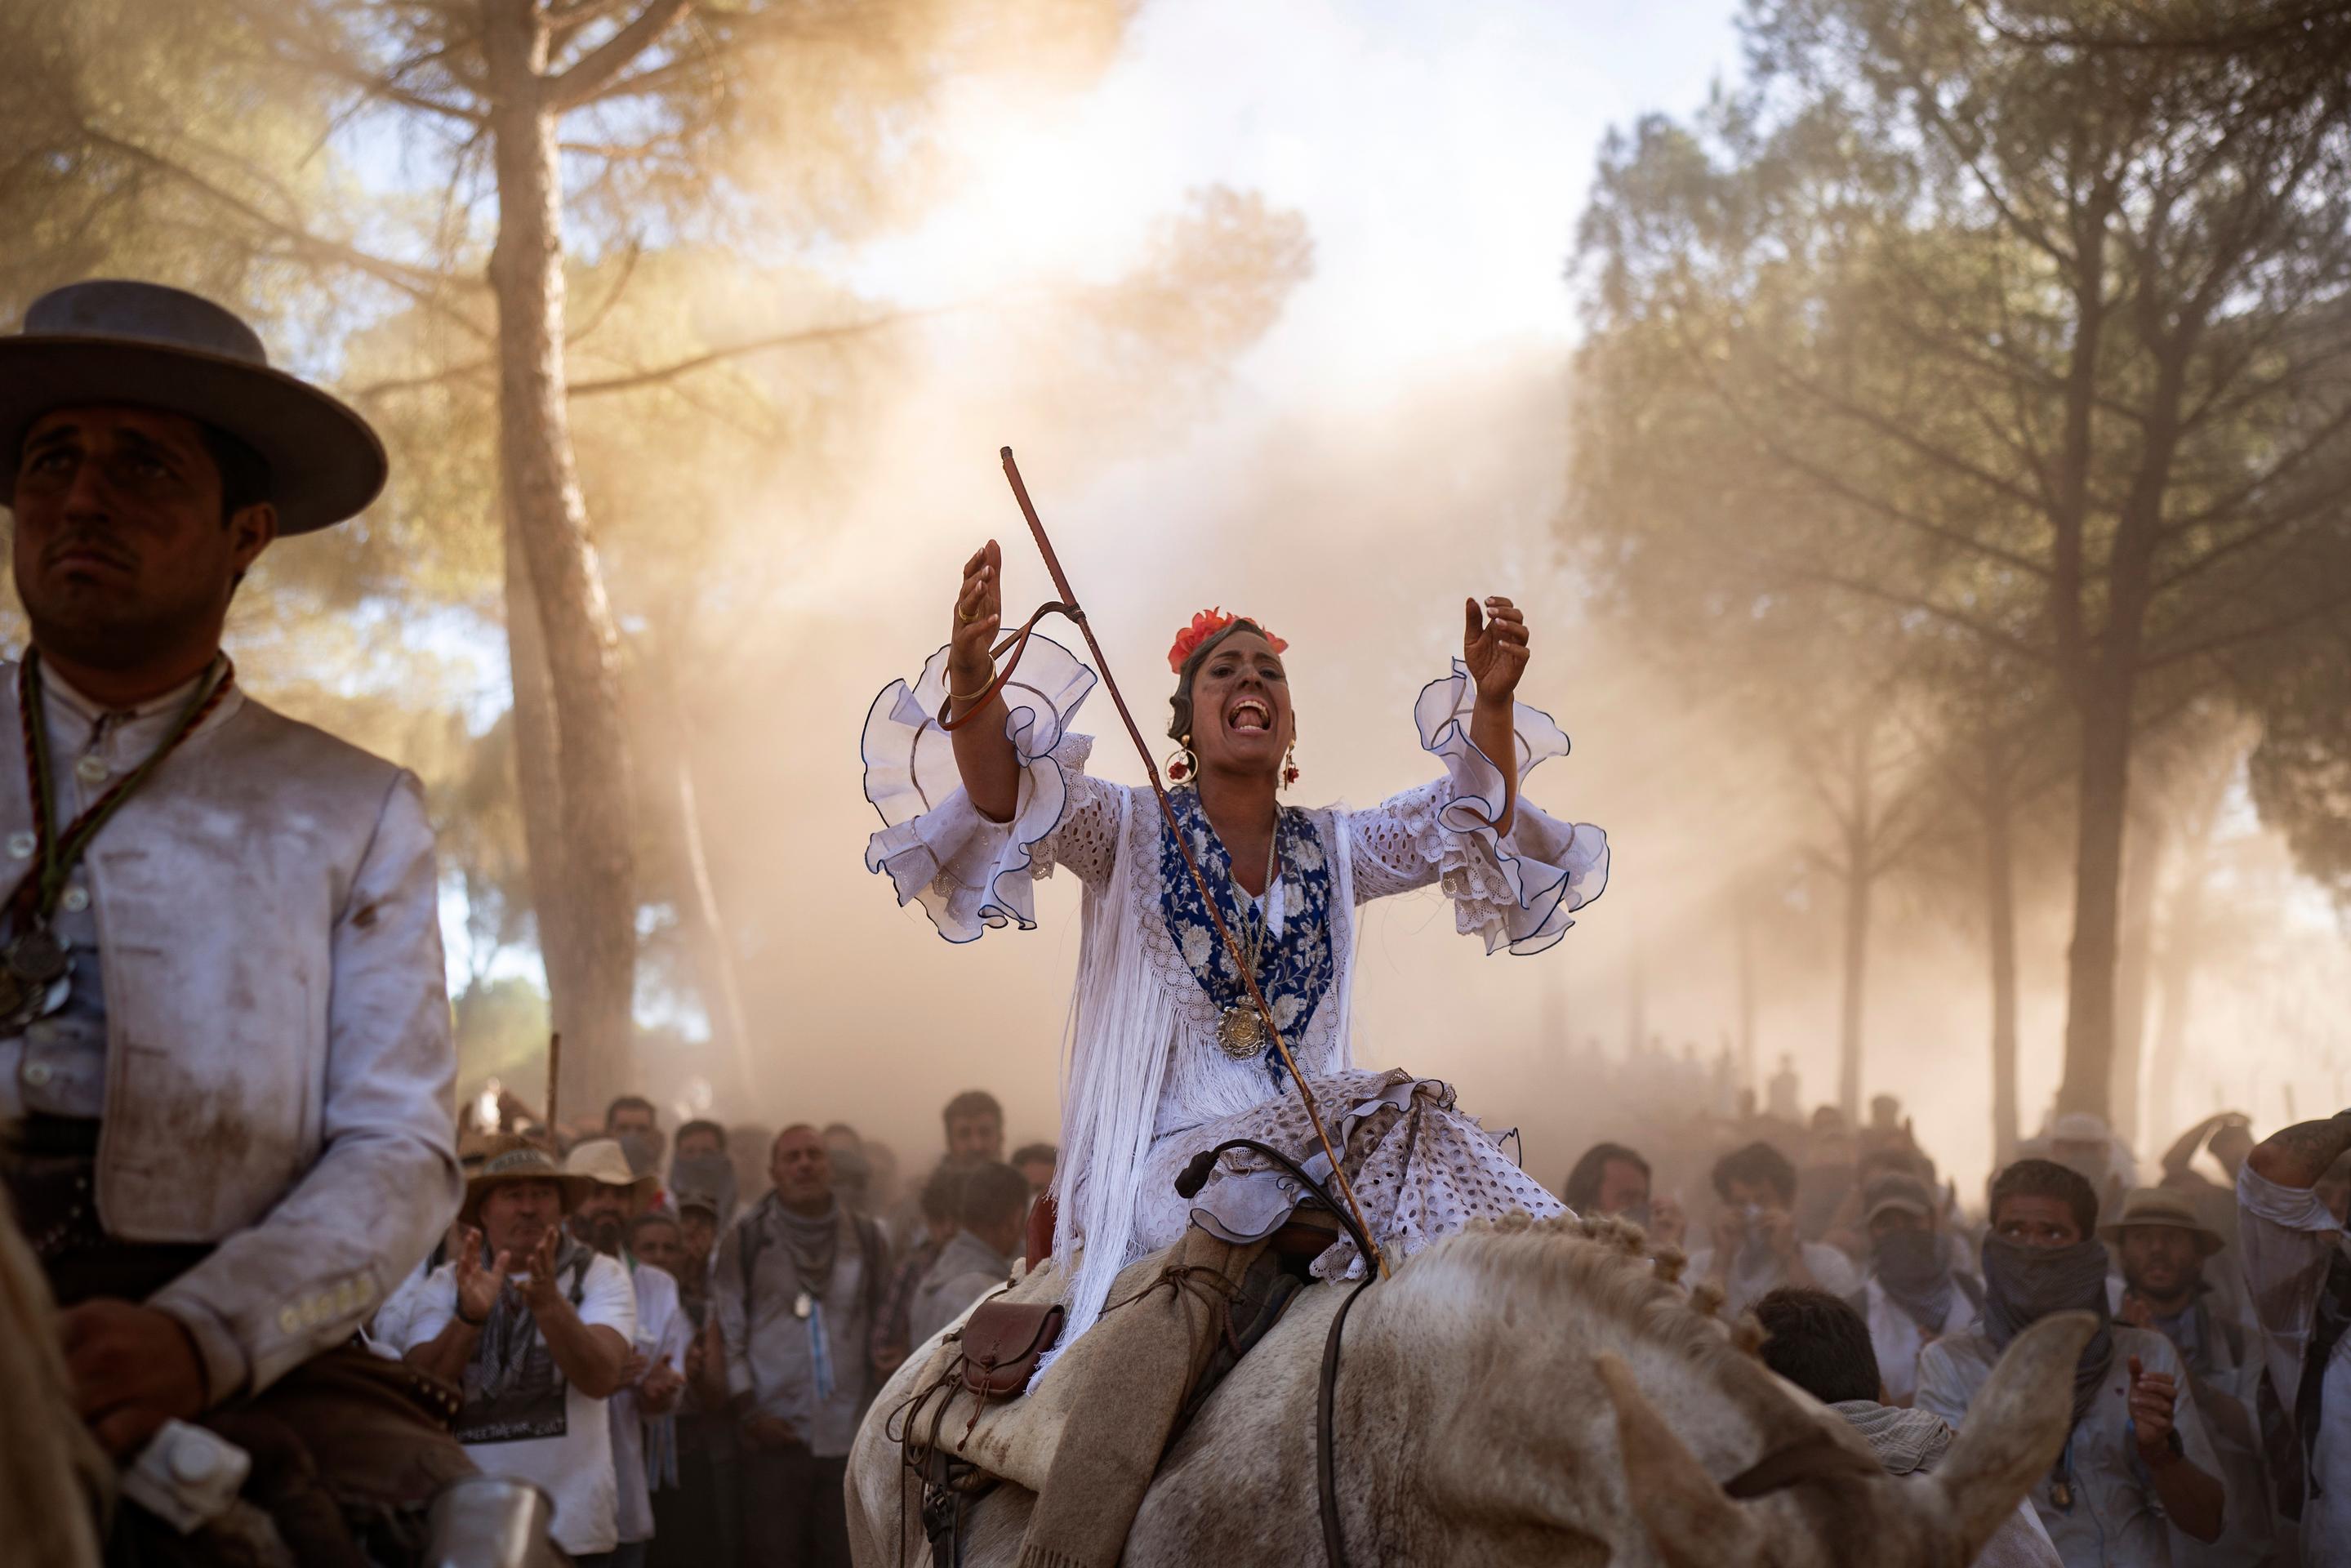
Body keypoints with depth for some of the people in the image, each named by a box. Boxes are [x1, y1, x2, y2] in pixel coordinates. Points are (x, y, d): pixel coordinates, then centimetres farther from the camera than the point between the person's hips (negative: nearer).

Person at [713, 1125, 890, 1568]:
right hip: (774, 1435, -2)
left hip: (852, 1436, 2)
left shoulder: (866, 1239, 9)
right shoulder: (746, 1241, 2)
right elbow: (728, 1332, 0)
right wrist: (749, 1412, -7)